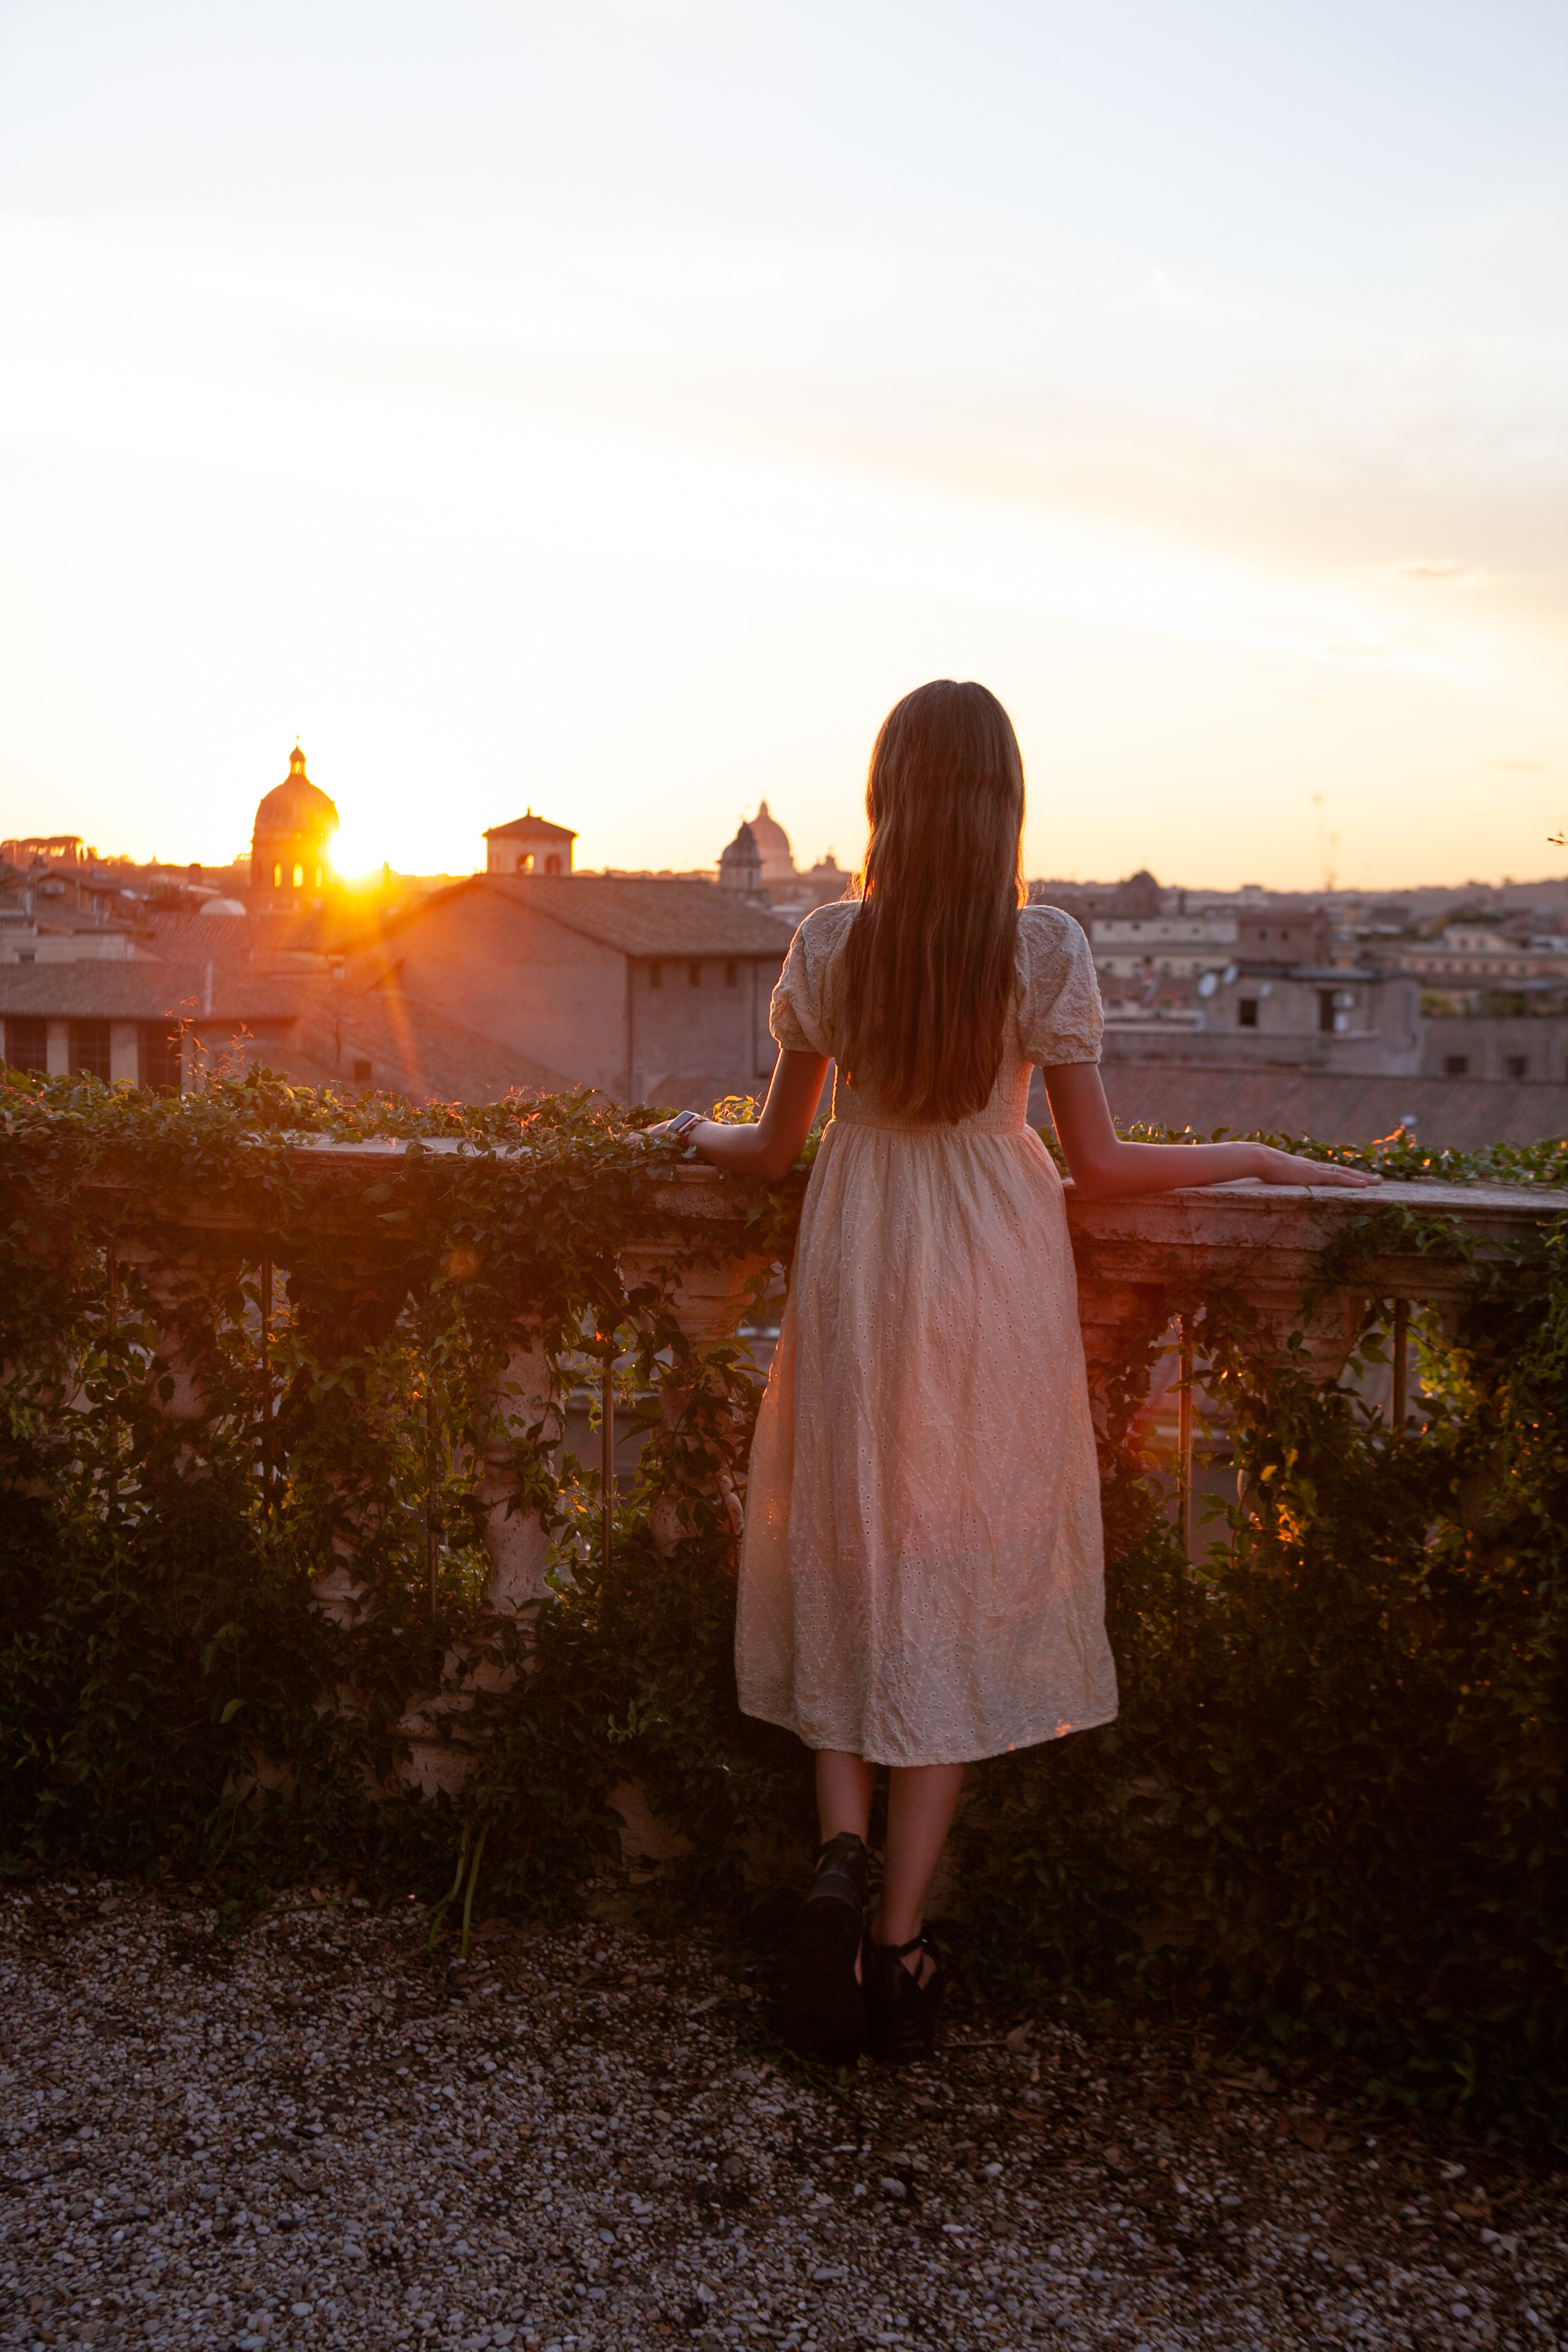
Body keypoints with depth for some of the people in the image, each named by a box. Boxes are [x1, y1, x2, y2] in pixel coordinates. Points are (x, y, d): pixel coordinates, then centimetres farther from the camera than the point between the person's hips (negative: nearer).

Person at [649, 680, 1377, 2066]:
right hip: (997, 1282, -1)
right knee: (961, 1586, 7)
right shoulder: (1047, 949, -7)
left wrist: (697, 1132, 28)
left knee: (851, 1572, 15)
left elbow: (774, 1150, 6)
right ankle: (900, 1932, 12)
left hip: (859, 1275, 1)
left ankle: (841, 1851, -4)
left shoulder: (830, 944, -3)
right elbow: (1099, 1166, -3)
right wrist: (1259, 1159, 10)